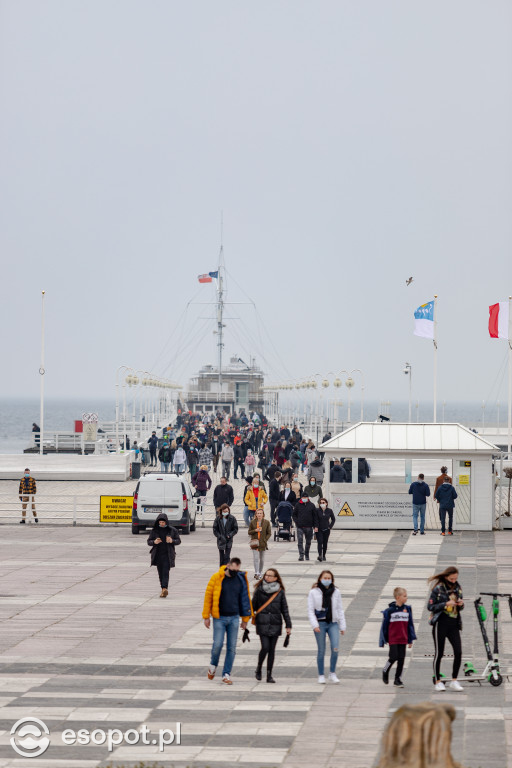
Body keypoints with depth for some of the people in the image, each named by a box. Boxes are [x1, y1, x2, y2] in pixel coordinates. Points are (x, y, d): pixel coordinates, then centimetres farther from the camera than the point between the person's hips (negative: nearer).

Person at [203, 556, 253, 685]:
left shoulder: (241, 579, 4)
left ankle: (226, 674, 8)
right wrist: (206, 616, -2)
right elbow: (208, 596, -1)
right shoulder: (217, 578, -6)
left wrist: (245, 619, 13)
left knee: (232, 647, 0)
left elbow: (245, 598, 12)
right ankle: (213, 665, 20)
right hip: (219, 618, -3)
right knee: (218, 644, -9)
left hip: (234, 618, 3)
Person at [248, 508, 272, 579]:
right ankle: (256, 573, -13)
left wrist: (265, 540, -9)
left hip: (263, 543, 1)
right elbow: (249, 532, 5)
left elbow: (269, 533, 5)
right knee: (256, 558, -13)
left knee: (262, 559, 10)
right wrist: (255, 530, -14)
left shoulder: (266, 522, 1)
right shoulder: (252, 522, 1)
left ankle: (260, 573, 23)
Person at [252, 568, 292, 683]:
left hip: (275, 625, 2)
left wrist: (288, 625, 4)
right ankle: (259, 669, 13)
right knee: (265, 648, -11)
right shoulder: (259, 590, 2)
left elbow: (284, 609, 8)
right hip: (262, 624, -2)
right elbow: (253, 605, 7)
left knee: (272, 649, 3)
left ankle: (269, 675, 9)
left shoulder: (280, 592, 5)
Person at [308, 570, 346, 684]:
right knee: (321, 650, 2)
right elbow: (310, 610, 0)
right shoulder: (314, 592, 1)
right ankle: (321, 675, 13)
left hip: (333, 623, 2)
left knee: (335, 649, -11)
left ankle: (332, 673, 3)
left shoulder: (336, 592, 8)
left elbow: (340, 609, 12)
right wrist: (315, 625, -11)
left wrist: (342, 626, 8)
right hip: (320, 623, -2)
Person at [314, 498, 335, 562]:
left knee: (325, 543, 8)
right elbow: (315, 519, -6)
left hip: (326, 530, 2)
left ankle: (324, 555, 20)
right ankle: (320, 555, -25)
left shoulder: (329, 511, 1)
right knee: (320, 542, -15)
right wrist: (316, 527, -18)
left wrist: (330, 526, 3)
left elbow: (333, 519, 12)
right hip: (319, 530, -2)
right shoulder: (317, 510, -5)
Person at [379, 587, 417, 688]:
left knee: (401, 659, 4)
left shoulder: (407, 609, 4)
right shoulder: (390, 610, -7)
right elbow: (385, 626, -1)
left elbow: (410, 625, 9)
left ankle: (398, 679, 14)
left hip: (403, 639, 4)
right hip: (393, 639, -4)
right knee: (394, 657, -8)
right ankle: (385, 672, 20)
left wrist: (410, 640, 8)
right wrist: (383, 641, 0)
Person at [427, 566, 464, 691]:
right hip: (440, 623, -4)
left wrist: (461, 604, -4)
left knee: (458, 652, -8)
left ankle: (454, 681, 0)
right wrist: (445, 604, -16)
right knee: (439, 653, 1)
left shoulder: (457, 587, 11)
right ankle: (438, 682, 10)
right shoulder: (438, 589, -4)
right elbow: (430, 606, -6)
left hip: (454, 624, 4)